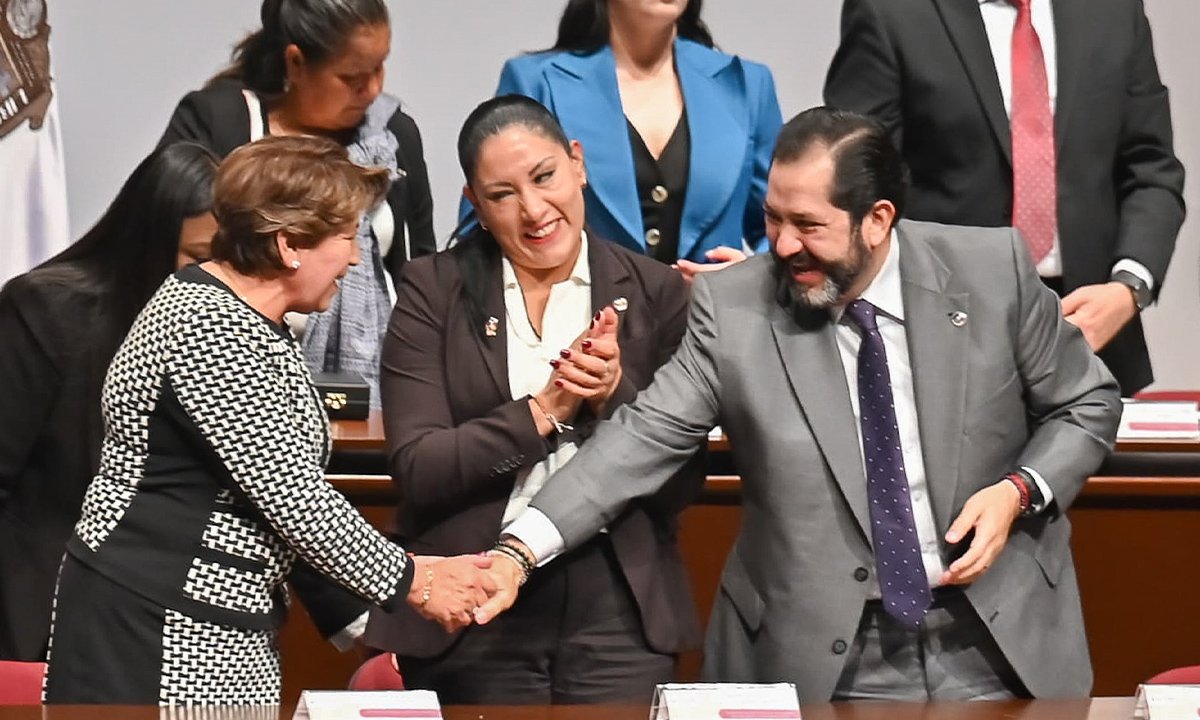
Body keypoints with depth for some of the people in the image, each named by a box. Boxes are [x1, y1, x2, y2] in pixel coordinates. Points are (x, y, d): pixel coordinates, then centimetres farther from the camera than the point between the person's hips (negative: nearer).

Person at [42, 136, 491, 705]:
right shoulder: (206, 327, -17)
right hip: (152, 624, -10)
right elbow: (296, 498, -18)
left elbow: (286, 488, 18)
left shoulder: (255, 323, 16)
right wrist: (412, 583, -7)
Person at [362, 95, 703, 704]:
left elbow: (680, 484, 1)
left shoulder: (655, 292, 4)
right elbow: (415, 468, -8)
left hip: (617, 613, 1)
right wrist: (545, 410, -13)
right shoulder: (434, 291, 2)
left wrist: (614, 395, -14)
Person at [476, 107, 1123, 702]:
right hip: (818, 667, 0)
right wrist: (520, 552, -21)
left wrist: (1021, 492, -13)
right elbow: (647, 435, -11)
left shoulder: (993, 271, -6)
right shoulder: (731, 307, -7)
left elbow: (1088, 405, 5)